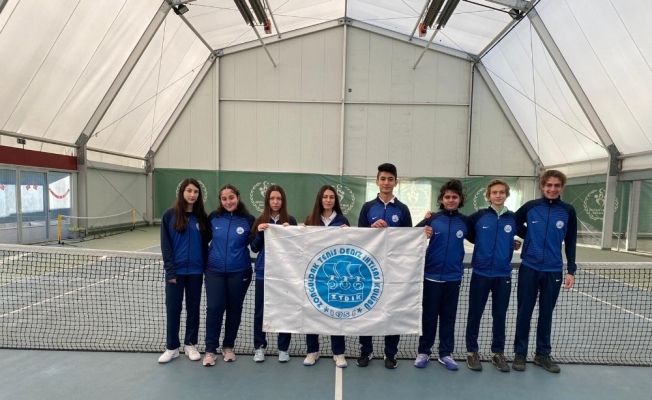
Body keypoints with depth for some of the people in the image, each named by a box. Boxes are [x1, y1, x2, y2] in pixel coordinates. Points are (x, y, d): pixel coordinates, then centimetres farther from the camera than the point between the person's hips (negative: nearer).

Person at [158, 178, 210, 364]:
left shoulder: (201, 217, 2)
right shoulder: (170, 215, -4)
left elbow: (205, 244, 5)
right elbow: (165, 245, -5)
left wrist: (205, 267, -2)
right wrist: (170, 270, -10)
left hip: (195, 271, 2)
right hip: (176, 271, -2)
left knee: (193, 308, 11)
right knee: (173, 309, 8)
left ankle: (190, 344, 26)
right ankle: (172, 347, 23)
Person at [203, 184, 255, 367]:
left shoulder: (248, 219, -6)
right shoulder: (214, 217, -3)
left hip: (239, 272, 0)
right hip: (215, 271, 1)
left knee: (234, 309, 12)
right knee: (214, 308, 1)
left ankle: (228, 346, 30)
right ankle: (210, 349, 19)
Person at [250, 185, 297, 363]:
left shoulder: (290, 221, 0)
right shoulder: (260, 221, 5)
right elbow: (254, 248, 4)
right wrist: (259, 233, -13)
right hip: (263, 271, 2)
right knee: (260, 310, 7)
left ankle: (283, 348, 18)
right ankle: (259, 347, 23)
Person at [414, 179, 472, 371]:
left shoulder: (465, 222, 1)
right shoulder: (432, 219, -5)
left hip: (453, 277, 2)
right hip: (431, 275, -2)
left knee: (449, 316, 13)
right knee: (429, 316, 9)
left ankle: (445, 353, 26)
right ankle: (424, 352, 22)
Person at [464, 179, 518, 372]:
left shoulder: (513, 218, 1)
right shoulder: (479, 216, -4)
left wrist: (511, 246, 8)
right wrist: (482, 243, -2)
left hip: (503, 274, 2)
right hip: (480, 273, -1)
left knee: (500, 315, 12)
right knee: (475, 314, 7)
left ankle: (498, 353, 28)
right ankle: (472, 351, 22)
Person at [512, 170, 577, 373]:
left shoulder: (568, 211, 1)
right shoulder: (530, 206, -2)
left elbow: (570, 243, 5)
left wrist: (571, 270, 3)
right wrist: (529, 235, 1)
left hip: (553, 271, 1)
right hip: (529, 268, -1)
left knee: (546, 314, 12)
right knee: (524, 312, 6)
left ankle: (543, 354, 27)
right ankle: (520, 353, 18)